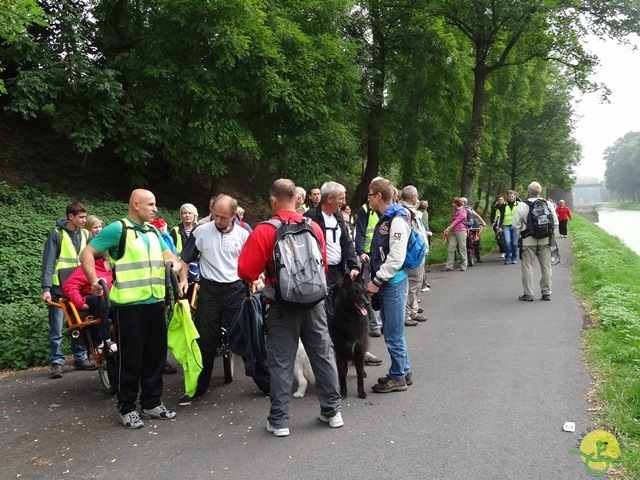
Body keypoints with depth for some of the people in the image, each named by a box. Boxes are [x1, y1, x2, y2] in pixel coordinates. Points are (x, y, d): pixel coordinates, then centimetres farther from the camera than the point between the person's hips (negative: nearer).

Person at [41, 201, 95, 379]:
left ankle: (80, 358, 21)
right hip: (59, 288, -4)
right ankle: (57, 362, 9)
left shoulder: (86, 235, 6)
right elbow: (48, 262, -11)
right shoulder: (57, 235, -8)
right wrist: (46, 288, -18)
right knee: (57, 327, 1)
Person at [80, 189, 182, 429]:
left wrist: (176, 263, -5)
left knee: (155, 355, 12)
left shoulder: (153, 232, 15)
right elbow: (87, 254, -9)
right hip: (129, 305, -7)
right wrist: (94, 281, -22)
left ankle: (151, 403, 25)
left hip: (155, 303, 7)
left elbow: (168, 255, 18)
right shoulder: (117, 229, -7)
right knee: (130, 358, 1)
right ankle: (126, 408, 16)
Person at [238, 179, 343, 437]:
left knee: (281, 361, 6)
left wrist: (266, 274, 9)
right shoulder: (314, 227, 1)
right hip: (314, 300, 4)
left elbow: (246, 271, -11)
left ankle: (279, 420, 12)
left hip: (284, 304, -3)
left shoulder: (264, 231, -11)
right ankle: (332, 410, 24)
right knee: (323, 355, 14)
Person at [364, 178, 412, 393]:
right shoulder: (384, 219, 13)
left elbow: (396, 258, -21)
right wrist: (375, 280, 13)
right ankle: (403, 371, 29)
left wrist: (376, 281, -18)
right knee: (393, 330, 17)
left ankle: (398, 377, 13)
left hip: (393, 283, -9)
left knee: (393, 333, 0)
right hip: (384, 283, 9)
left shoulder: (397, 220, -16)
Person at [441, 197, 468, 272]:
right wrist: (448, 231, 8)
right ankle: (449, 266, 0)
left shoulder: (462, 211, -5)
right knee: (450, 249, 0)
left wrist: (448, 228, -18)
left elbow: (456, 221, -13)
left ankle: (463, 266, 7)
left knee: (462, 249, -1)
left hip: (461, 231, -7)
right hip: (453, 231, 7)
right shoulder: (454, 211, 19)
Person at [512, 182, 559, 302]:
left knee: (528, 267, 3)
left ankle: (528, 294, 4)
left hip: (528, 241, -3)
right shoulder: (548, 204, 0)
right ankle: (546, 293, 15)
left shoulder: (522, 205, -8)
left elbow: (515, 224, -8)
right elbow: (555, 222, 2)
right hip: (545, 240, 3)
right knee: (546, 267, 11)